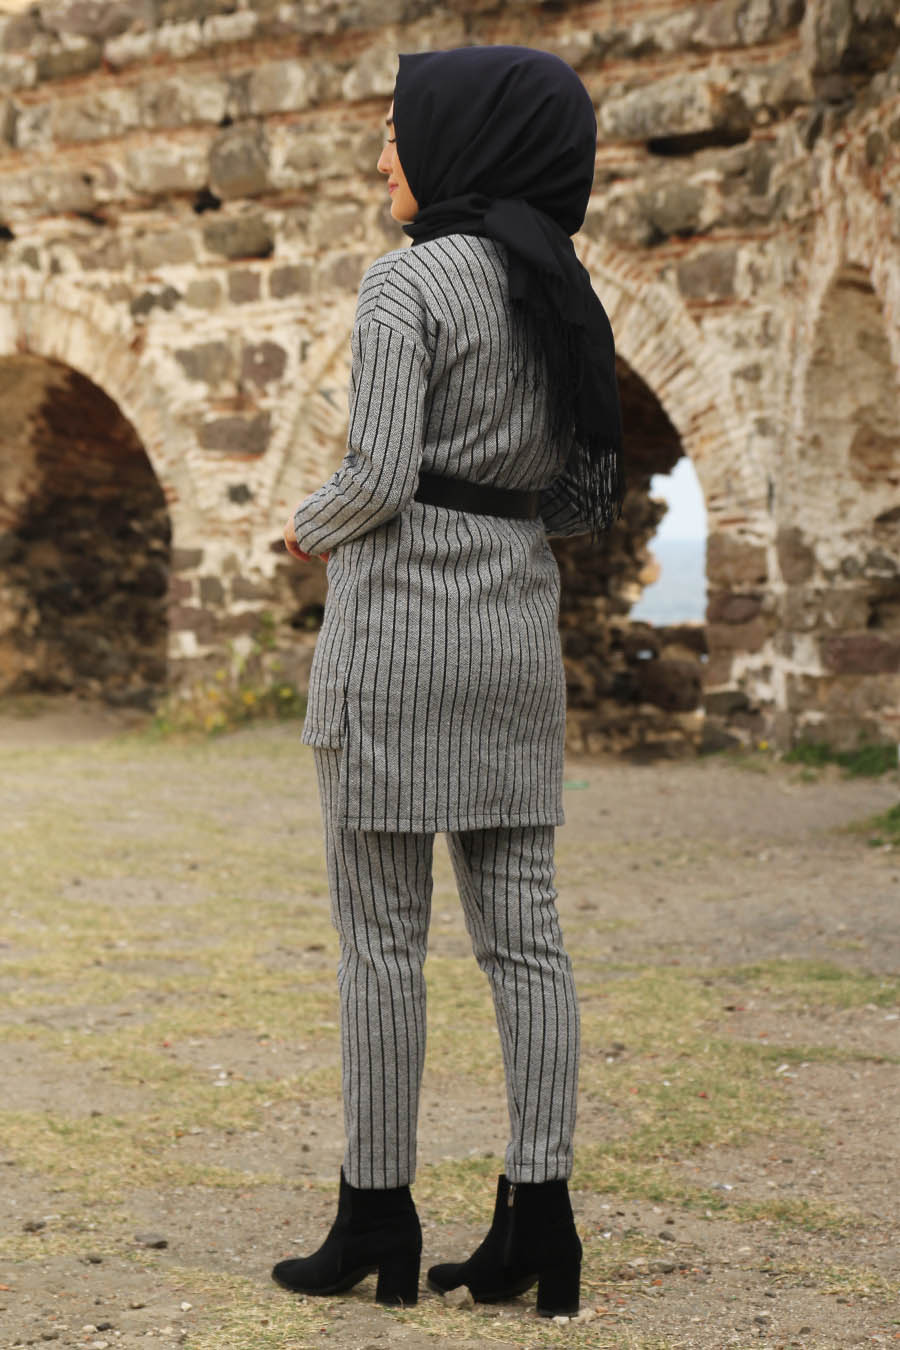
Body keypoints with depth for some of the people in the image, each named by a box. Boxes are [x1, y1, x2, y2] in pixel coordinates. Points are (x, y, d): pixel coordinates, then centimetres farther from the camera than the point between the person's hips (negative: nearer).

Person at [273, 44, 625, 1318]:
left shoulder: (409, 278, -10)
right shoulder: (563, 292, 12)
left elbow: (378, 476, -16)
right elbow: (592, 491, 15)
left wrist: (308, 525, 3)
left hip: (400, 624, -7)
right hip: (521, 623, 7)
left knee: (382, 935, 0)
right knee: (522, 931, 6)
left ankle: (377, 1223, 6)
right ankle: (538, 1220, 7)